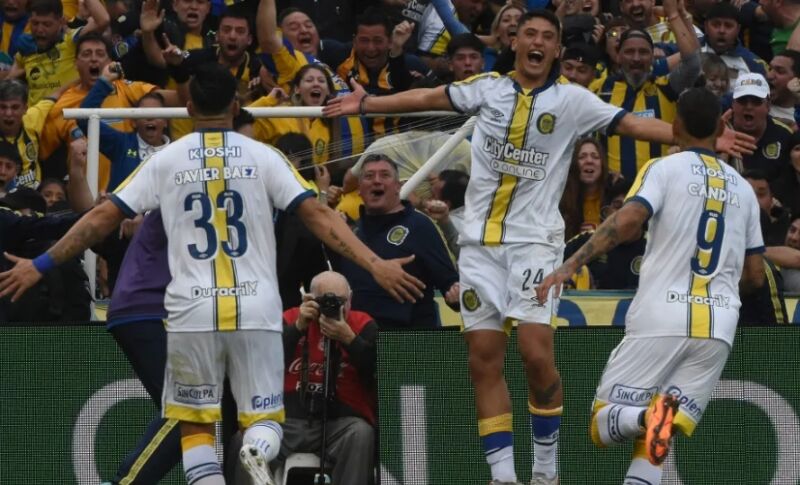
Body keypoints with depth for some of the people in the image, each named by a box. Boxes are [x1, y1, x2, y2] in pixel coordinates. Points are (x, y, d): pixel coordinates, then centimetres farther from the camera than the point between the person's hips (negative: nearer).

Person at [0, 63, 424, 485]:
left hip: (192, 313, 0)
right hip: (256, 309, 0)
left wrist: (40, 265, 11)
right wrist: (376, 265, -5)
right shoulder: (263, 157, 3)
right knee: (264, 417, 9)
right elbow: (317, 215, -5)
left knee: (195, 425, 11)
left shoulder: (166, 160, 4)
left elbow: (102, 218, 3)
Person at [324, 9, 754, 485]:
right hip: (481, 240, 3)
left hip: (535, 239, -3)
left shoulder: (570, 100, 0)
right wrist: (365, 103, 23)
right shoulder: (488, 88, 8)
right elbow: (427, 98, 18)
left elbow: (635, 124, -6)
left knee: (537, 353, -16)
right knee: (485, 360, 0)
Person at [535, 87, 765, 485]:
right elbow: (754, 277, 19)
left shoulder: (664, 169, 3)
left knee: (603, 424, 2)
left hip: (661, 319, -4)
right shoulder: (743, 188, 17)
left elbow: (629, 220, -16)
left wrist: (570, 265, -17)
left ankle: (647, 419, -31)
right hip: (719, 327, 4)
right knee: (654, 446, 7)